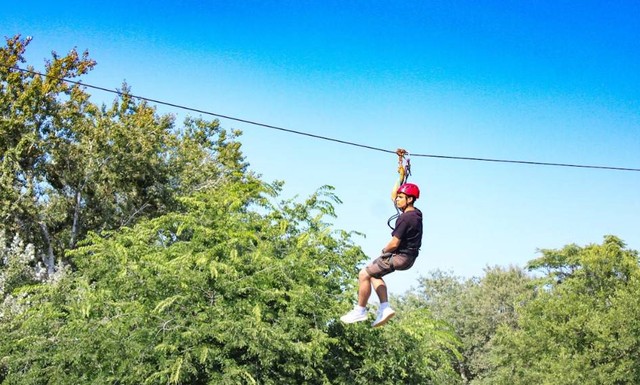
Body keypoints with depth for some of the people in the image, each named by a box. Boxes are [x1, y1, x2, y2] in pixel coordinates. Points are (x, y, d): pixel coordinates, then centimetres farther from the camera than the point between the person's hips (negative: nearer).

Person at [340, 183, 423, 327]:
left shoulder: (405, 218, -25)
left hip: (400, 257, -11)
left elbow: (394, 244, -22)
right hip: (408, 256, 11)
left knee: (364, 275, -4)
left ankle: (360, 311, 9)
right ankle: (385, 307, 14)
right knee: (374, 273, 23)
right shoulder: (416, 213, 4)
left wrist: (384, 250, -6)